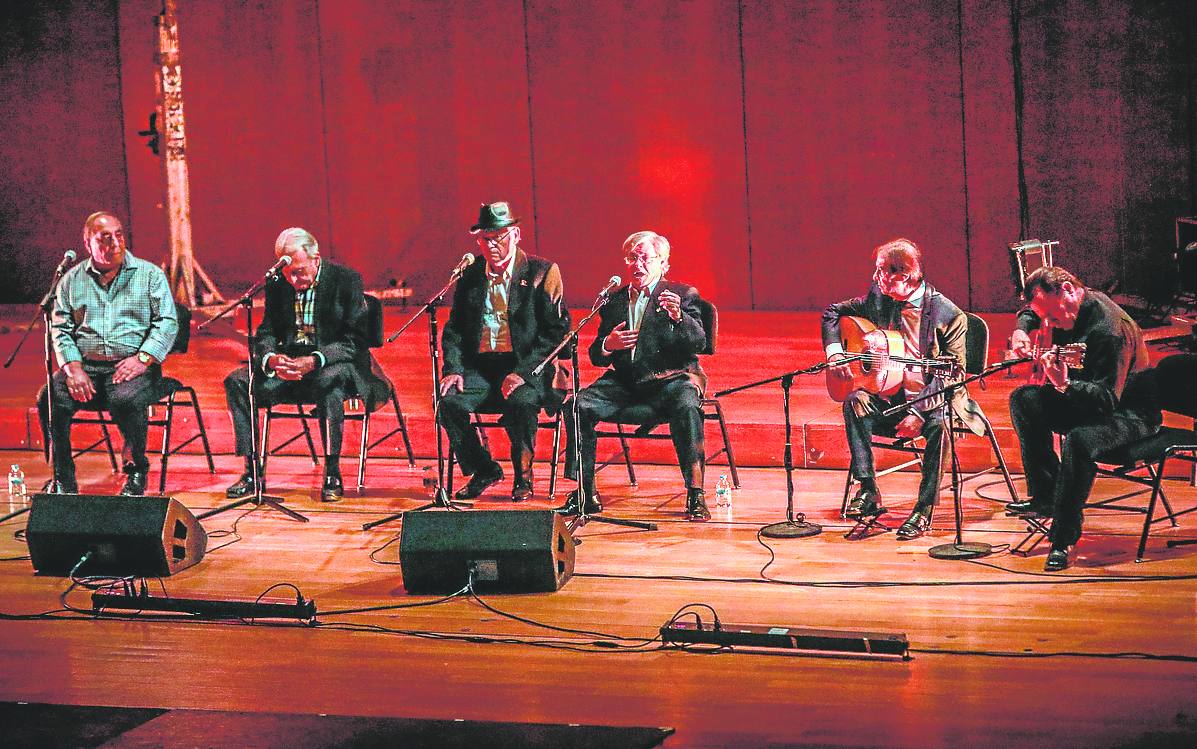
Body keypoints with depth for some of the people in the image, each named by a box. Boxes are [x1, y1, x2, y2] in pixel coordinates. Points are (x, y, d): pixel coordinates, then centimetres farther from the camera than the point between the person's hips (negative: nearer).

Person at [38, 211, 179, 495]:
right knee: (49, 400, -25)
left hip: (133, 365, -3)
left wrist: (142, 359, -15)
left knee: (126, 399, -35)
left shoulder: (149, 275, 7)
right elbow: (60, 328, 10)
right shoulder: (72, 280, 14)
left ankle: (137, 472, -10)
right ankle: (63, 479, -9)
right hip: (85, 365, 3)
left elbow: (167, 322, 0)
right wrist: (73, 367, -8)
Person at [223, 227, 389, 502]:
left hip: (334, 364, -5)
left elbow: (355, 341, -15)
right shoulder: (277, 285, 6)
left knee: (329, 380, -40)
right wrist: (270, 358, -19)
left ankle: (332, 474, -31)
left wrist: (315, 361, -30)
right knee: (236, 382, -16)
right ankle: (252, 472, -13)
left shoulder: (347, 280, -9)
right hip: (288, 365, 5)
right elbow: (266, 334, 7)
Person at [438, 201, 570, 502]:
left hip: (528, 368, -4)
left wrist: (522, 372, -20)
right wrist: (453, 369, -4)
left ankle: (522, 476, -11)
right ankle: (483, 470, -2)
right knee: (448, 401, -24)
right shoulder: (470, 276, 13)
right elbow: (454, 328, 15)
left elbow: (557, 331, -8)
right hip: (480, 368, 4)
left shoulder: (543, 273, -1)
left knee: (520, 402, -36)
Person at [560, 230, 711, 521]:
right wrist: (608, 344, -10)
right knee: (579, 406, -21)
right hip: (624, 382, 4)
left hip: (670, 378, -3)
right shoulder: (614, 301, 16)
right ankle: (585, 494, -14)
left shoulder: (683, 295, 6)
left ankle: (695, 494, -30)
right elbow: (596, 357, 14)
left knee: (686, 407, -36)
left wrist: (678, 317, -27)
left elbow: (698, 344, -8)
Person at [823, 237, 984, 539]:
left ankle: (924, 510, -28)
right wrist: (834, 352, -2)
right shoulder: (878, 298, 1)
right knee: (855, 401, -25)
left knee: (938, 423, -36)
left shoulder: (948, 314, -13)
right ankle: (868, 490, -26)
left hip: (931, 400, -4)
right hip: (890, 398, 4)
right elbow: (833, 312, 16)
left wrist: (919, 412, -25)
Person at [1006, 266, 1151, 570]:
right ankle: (1044, 497, -2)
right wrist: (1021, 330, 5)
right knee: (1024, 399, -3)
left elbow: (1107, 400, -35)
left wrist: (1065, 385, -49)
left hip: (1129, 412, -10)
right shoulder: (1061, 306, -1)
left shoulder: (1110, 330, -30)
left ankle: (1063, 539, -25)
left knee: (1079, 439, -37)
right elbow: (1029, 311, 25)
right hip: (1084, 402, 10)